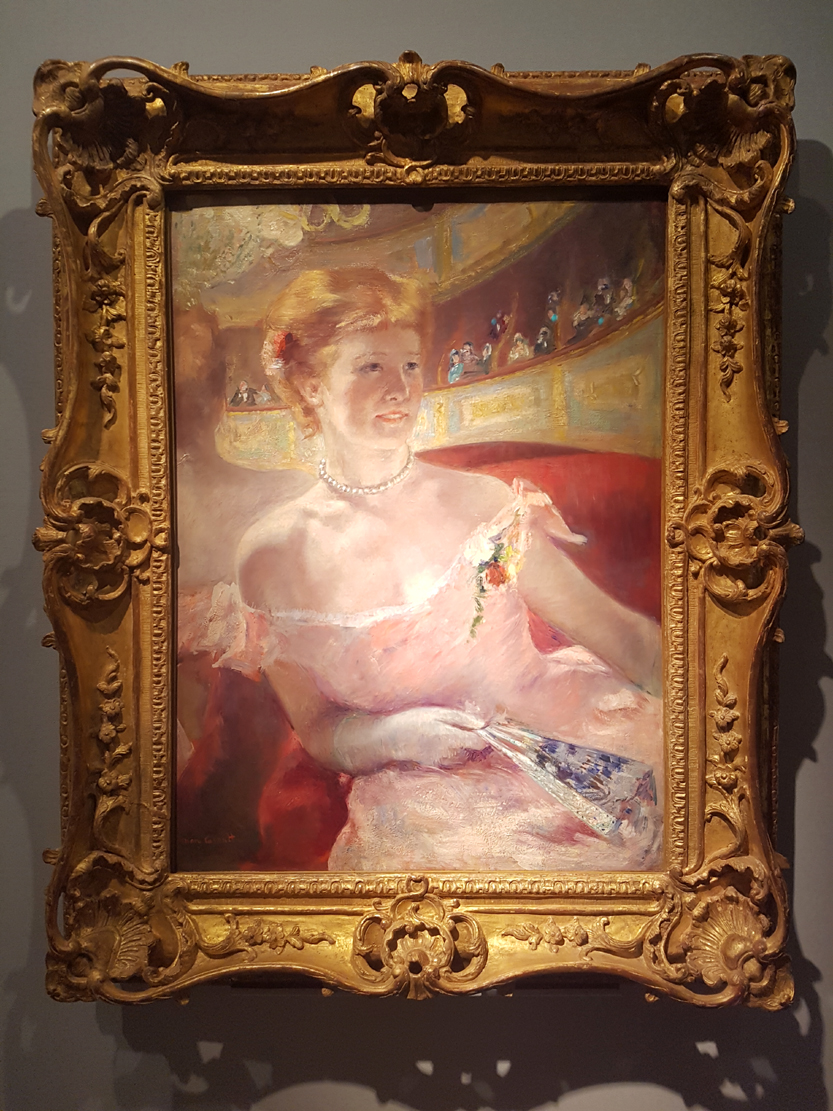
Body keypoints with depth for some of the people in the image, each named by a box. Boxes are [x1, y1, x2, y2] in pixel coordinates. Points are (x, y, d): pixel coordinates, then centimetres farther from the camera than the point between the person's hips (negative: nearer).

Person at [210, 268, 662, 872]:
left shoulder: (486, 503, -3)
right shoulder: (270, 556, -3)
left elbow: (616, 629, -1)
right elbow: (316, 728, 3)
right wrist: (394, 735, -17)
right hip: (414, 795, -2)